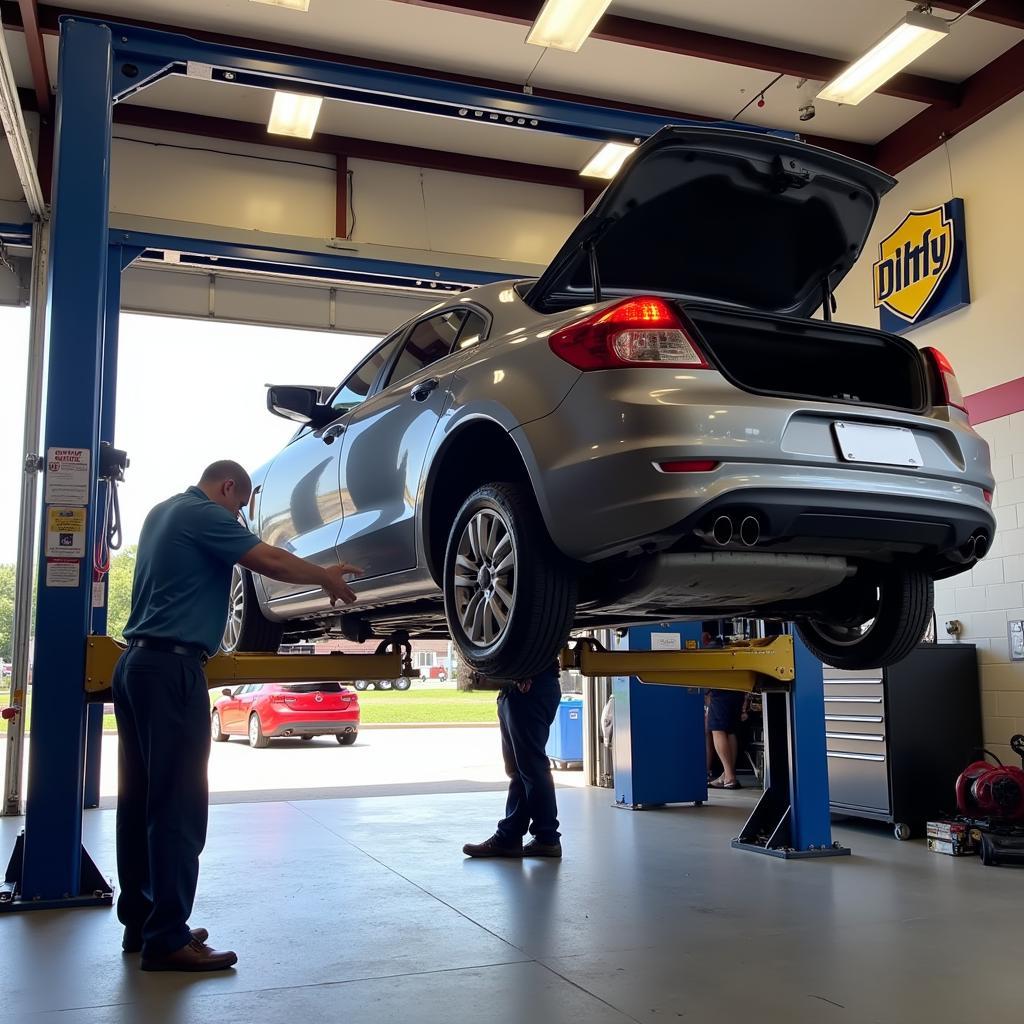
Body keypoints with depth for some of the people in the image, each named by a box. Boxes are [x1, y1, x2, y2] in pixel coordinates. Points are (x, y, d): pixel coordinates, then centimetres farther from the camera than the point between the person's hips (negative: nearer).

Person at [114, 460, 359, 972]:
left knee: (140, 797, 12)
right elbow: (270, 561, -13)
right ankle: (167, 939, -6)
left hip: (136, 662, 10)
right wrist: (328, 577, 2)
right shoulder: (203, 513, -9)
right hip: (171, 666, -10)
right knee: (177, 802, -8)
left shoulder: (164, 512, 20)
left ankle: (139, 921, 20)